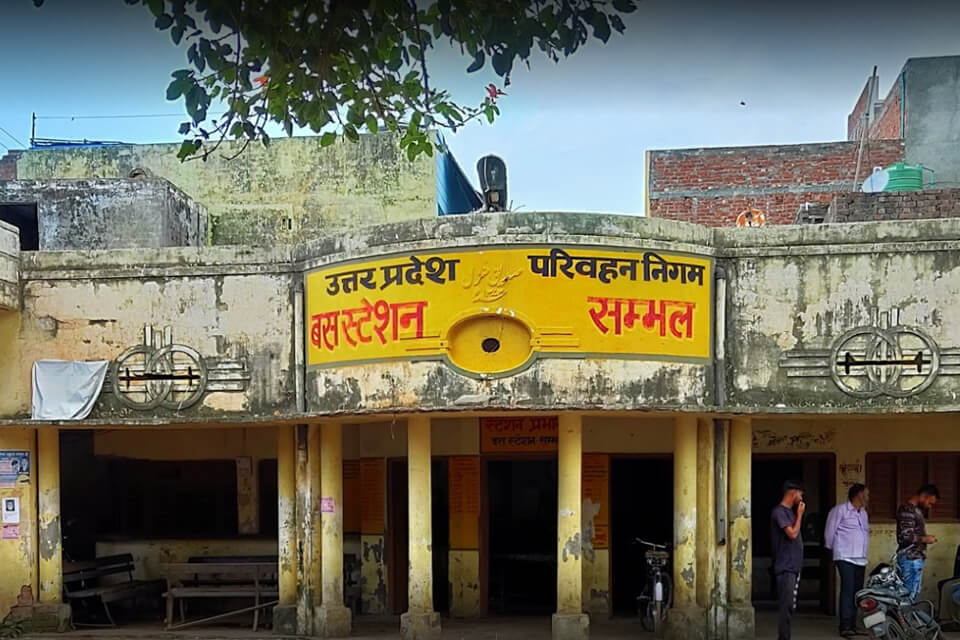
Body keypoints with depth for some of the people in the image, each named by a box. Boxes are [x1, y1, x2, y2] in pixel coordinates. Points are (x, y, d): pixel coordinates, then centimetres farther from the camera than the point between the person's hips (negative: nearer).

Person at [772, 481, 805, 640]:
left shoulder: (790, 511, 17)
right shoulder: (779, 512, -12)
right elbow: (792, 533, -19)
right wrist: (800, 514, -9)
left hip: (794, 566, 9)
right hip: (786, 567, -9)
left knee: (791, 605, 10)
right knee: (787, 606, -11)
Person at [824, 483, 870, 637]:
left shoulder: (863, 513, 19)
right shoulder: (840, 510, -7)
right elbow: (830, 530, -3)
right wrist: (831, 548, 7)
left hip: (860, 559, 8)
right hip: (845, 558, -8)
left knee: (857, 592, 5)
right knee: (848, 590, -16)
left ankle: (853, 626, 10)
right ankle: (845, 626, -18)